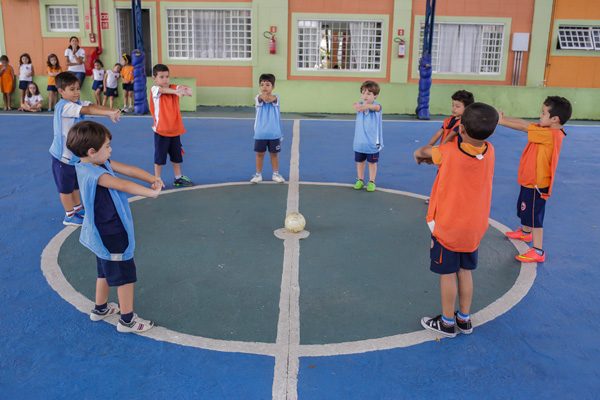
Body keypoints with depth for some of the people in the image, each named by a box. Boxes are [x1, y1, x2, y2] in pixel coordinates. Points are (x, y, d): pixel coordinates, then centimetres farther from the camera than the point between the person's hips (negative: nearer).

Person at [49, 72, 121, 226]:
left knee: (75, 183, 23)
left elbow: (92, 106, -14)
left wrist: (112, 110, -30)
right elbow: (87, 110, -37)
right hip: (63, 155, -8)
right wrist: (109, 113, -48)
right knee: (66, 186, 8)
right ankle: (69, 216, 21)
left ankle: (78, 208, 40)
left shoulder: (76, 103, 3)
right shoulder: (64, 106, -24)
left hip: (74, 153, 8)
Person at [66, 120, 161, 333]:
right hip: (111, 235, -10)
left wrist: (153, 179, -18)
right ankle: (127, 320, 18)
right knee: (125, 274, 4)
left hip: (105, 233, 10)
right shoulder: (92, 173, -28)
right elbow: (123, 185, -37)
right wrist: (152, 192, -31)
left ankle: (100, 308, 45)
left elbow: (129, 170, -5)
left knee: (106, 271, 27)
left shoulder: (101, 163, 0)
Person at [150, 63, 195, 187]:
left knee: (176, 155, 15)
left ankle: (178, 178, 28)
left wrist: (187, 89, -40)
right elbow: (163, 90, -28)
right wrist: (176, 92, -46)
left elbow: (182, 88, -15)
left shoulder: (173, 88, 4)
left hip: (175, 129, 4)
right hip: (161, 130, -4)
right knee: (159, 156, 2)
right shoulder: (155, 89, -7)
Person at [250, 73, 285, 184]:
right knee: (259, 153, 6)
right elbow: (260, 99, -26)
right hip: (260, 133, 0)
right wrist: (263, 97, -50)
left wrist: (270, 98, -51)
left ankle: (276, 174, 22)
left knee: (274, 153, 9)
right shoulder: (258, 98, -2)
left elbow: (273, 99, -27)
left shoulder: (275, 98, -3)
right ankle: (258, 174, 18)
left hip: (274, 133, 0)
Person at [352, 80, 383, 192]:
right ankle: (360, 180, 29)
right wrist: (356, 105, -51)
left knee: (372, 162, 8)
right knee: (360, 161, 13)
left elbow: (375, 107, -37)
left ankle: (371, 181, 22)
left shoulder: (376, 105, -12)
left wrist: (366, 106, -59)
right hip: (359, 141, 3)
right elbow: (355, 105, -25)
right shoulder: (361, 104, -3)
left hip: (372, 142, -3)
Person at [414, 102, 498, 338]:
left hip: (447, 226, -5)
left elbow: (421, 152, -1)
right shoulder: (490, 151, -9)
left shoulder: (448, 151, -21)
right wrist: (433, 159, 11)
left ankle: (447, 323, 22)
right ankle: (464, 320, 31)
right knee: (465, 272, 18)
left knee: (448, 274, 8)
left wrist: (420, 156, 20)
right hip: (475, 227, 5)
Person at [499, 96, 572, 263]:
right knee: (525, 209, 29)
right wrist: (503, 117, -11)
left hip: (536, 184, -10)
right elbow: (525, 123, -2)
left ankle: (538, 252, 6)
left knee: (534, 216, -2)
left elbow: (523, 127, -26)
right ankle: (525, 232, 53)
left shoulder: (550, 135, -27)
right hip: (529, 181, 10)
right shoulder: (547, 130, -1)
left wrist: (501, 121, -20)